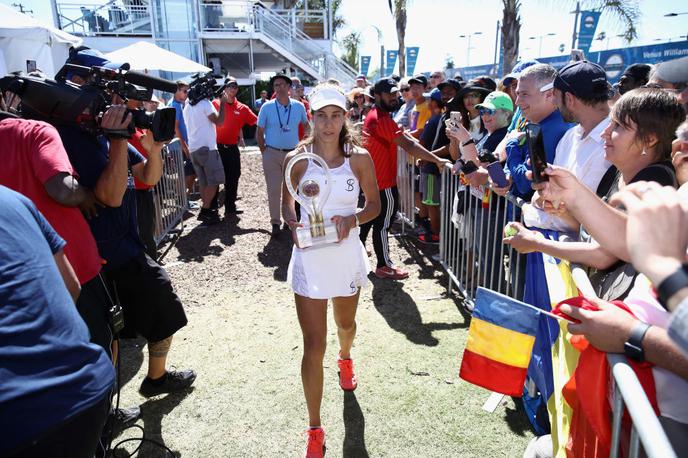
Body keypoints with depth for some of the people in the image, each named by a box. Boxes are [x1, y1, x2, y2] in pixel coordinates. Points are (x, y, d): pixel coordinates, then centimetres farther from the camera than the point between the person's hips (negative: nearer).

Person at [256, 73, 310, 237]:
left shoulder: (299, 106, 1)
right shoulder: (267, 107, -3)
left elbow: (306, 125, 17)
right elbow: (259, 132, 3)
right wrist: (264, 151, -2)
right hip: (272, 154, -2)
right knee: (273, 190, -1)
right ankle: (275, 223, 9)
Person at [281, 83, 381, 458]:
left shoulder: (360, 158, -7)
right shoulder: (296, 159, -7)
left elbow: (374, 204, 1)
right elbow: (287, 202, 6)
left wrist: (352, 220, -19)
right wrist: (292, 224, -16)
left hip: (346, 254, 2)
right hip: (309, 257, -1)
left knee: (346, 324, 26)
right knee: (313, 346, -2)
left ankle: (345, 358, 64)